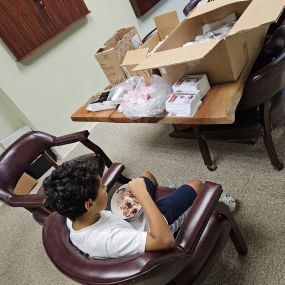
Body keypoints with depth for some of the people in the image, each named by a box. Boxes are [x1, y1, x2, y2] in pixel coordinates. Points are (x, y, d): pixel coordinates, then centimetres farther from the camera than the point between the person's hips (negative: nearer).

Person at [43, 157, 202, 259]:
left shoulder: (72, 218, -22)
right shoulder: (107, 239, -45)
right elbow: (165, 240, -47)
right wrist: (142, 194, -46)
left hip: (129, 215, 6)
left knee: (147, 175, 23)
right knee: (196, 185, 3)